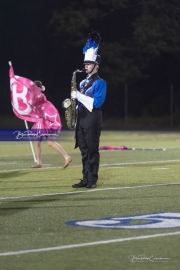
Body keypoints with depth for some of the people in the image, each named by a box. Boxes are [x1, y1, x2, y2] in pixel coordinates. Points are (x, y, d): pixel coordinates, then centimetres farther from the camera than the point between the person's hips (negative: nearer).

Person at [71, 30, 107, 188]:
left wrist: (79, 96, -16)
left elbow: (96, 102, -17)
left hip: (93, 120, -7)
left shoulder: (100, 83, -6)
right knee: (84, 151, 7)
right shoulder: (83, 83, 17)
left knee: (92, 150, -6)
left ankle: (93, 180, -4)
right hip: (81, 119, 7)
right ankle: (86, 179, 10)